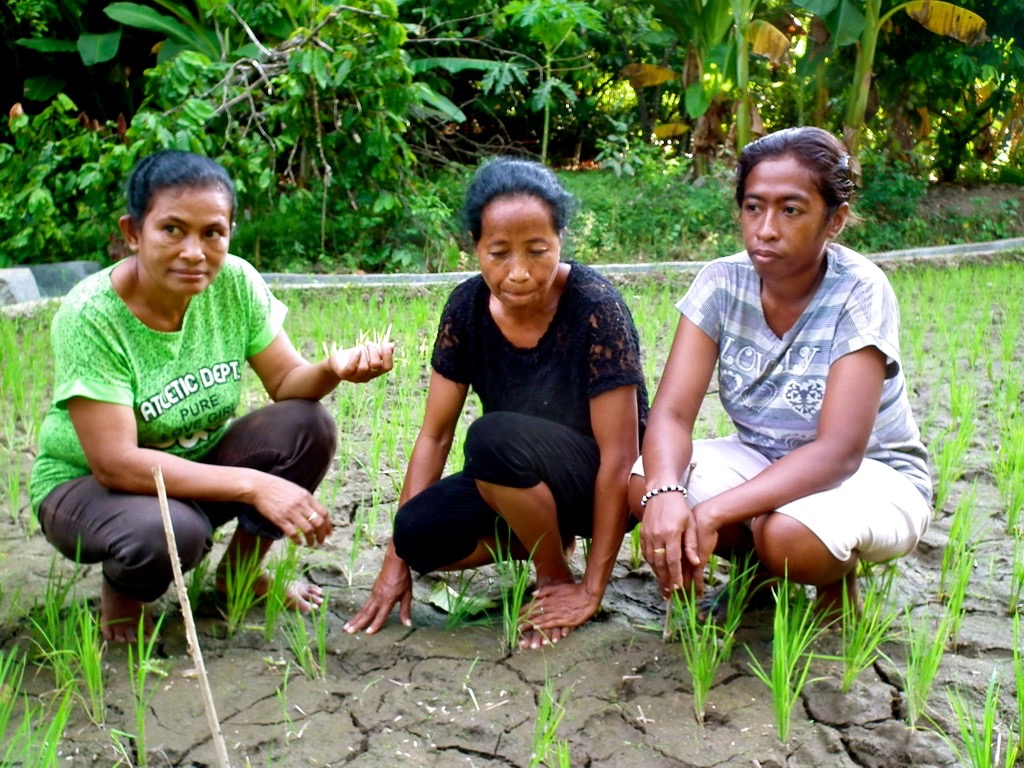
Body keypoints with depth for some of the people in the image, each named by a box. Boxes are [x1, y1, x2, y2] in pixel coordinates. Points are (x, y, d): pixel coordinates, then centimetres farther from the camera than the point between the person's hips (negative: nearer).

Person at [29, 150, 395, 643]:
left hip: (196, 465, 5)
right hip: (87, 484, -4)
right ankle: (122, 594, 2)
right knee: (169, 531, -37)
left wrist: (334, 369, -33)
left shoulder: (235, 282, -14)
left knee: (308, 426, -20)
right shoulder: (90, 316, -27)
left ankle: (242, 571, 5)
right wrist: (253, 485, -36)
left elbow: (287, 381, -9)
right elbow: (114, 463, -30)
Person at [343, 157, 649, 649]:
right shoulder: (469, 307, -9)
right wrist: (398, 558, -9)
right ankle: (550, 538, 6)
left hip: (597, 485, -5)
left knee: (494, 437, -33)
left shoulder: (595, 308, -23)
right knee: (420, 532, -22)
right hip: (516, 484, 5)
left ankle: (556, 577, -7)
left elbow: (618, 455, -22)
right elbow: (434, 435, -6)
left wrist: (591, 589, -21)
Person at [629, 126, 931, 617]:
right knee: (641, 485, -22)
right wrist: (666, 492, -41)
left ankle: (838, 577, 2)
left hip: (870, 475, -4)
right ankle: (758, 572, 7)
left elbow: (839, 452, -30)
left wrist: (713, 512, -40)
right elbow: (671, 413, -19)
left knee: (786, 536, -36)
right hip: (760, 461, 4)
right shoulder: (722, 283, -12)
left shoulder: (860, 292, -23)